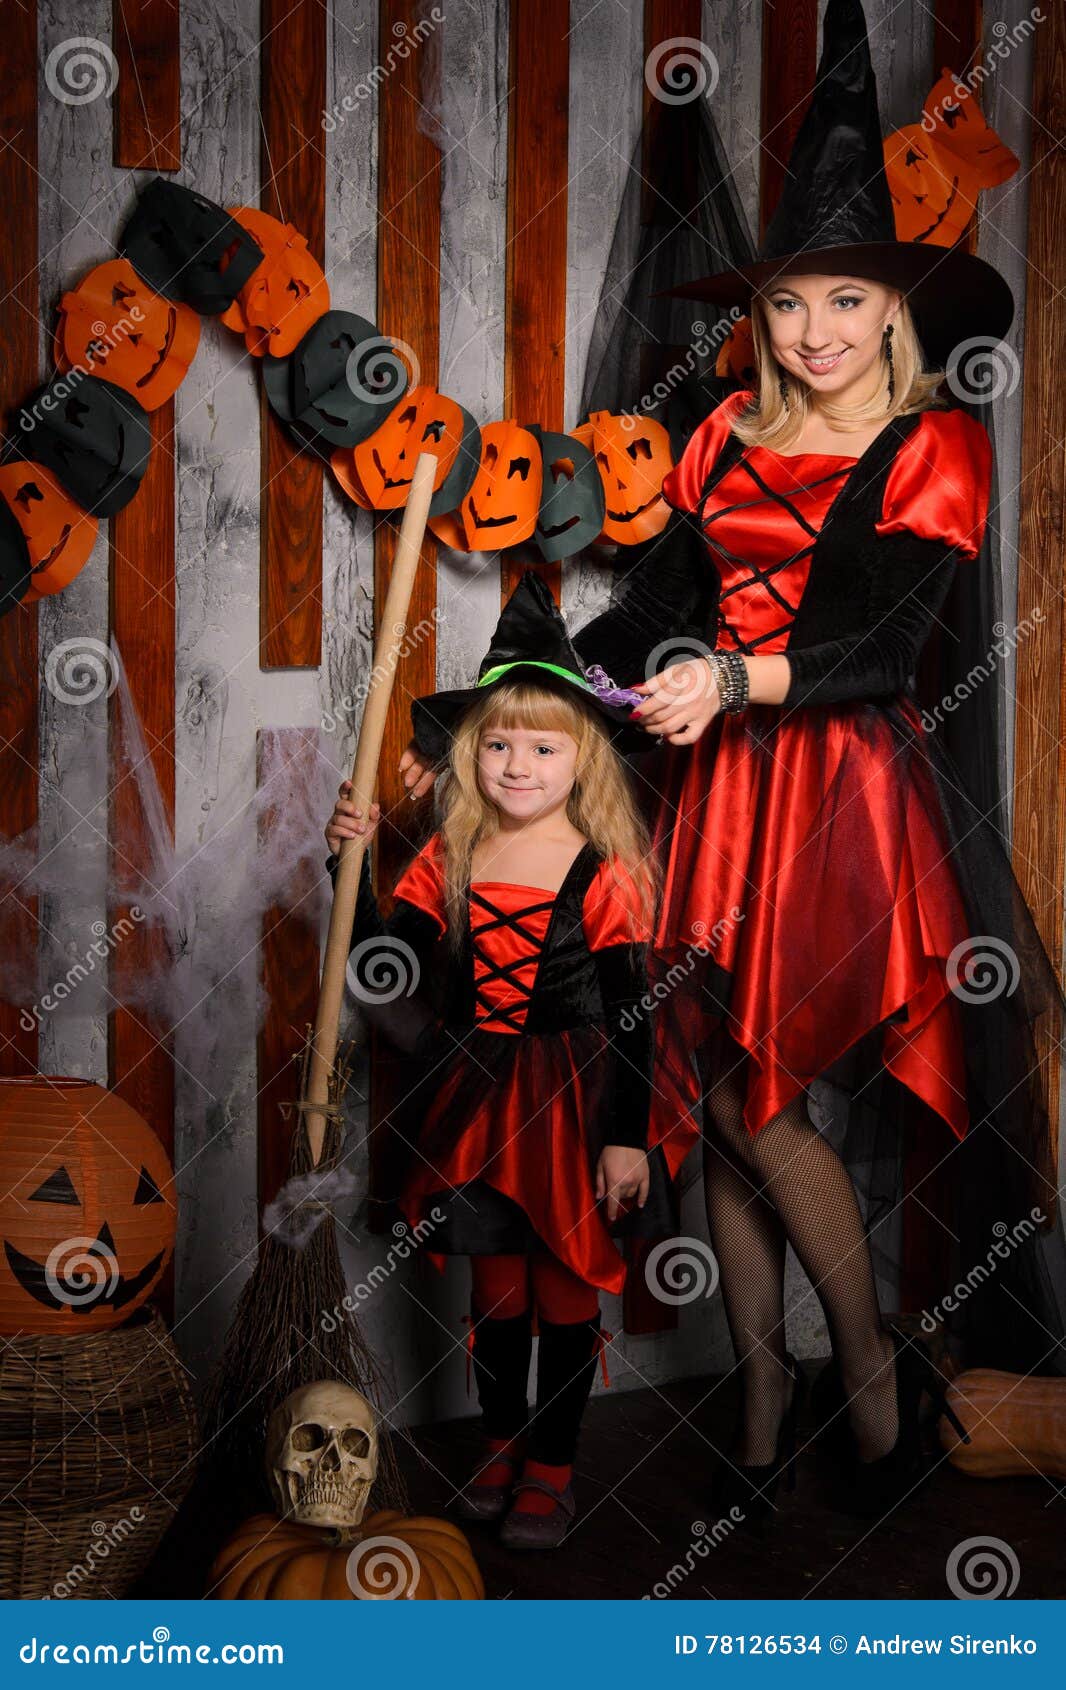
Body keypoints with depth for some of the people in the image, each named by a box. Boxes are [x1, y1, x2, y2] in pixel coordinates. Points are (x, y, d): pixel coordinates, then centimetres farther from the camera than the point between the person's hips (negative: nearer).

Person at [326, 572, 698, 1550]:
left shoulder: (606, 873, -12)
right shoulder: (449, 860, 0)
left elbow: (629, 1016, -11)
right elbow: (387, 965, -2)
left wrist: (624, 1137, -13)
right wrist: (352, 863, -12)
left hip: (572, 1102, -3)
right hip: (477, 1099, 4)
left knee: (567, 1289, 8)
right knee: (495, 1283, 16)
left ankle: (554, 1466, 24)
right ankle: (502, 1441, 35)